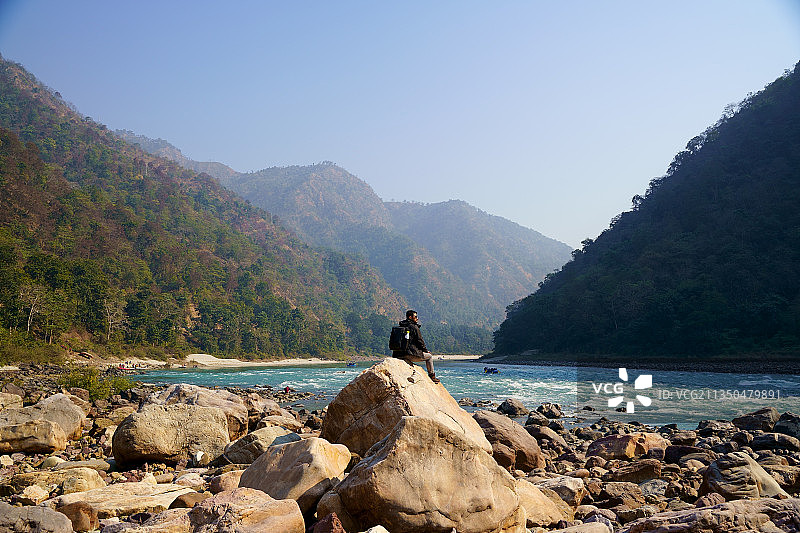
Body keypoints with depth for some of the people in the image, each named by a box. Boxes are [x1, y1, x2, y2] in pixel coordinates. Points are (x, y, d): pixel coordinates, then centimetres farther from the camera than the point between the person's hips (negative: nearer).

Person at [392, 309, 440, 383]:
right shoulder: (414, 327, -6)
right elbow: (420, 341, -6)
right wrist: (426, 350, 11)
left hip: (399, 355, 7)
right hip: (411, 354, -7)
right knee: (429, 356, 12)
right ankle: (432, 376, 15)